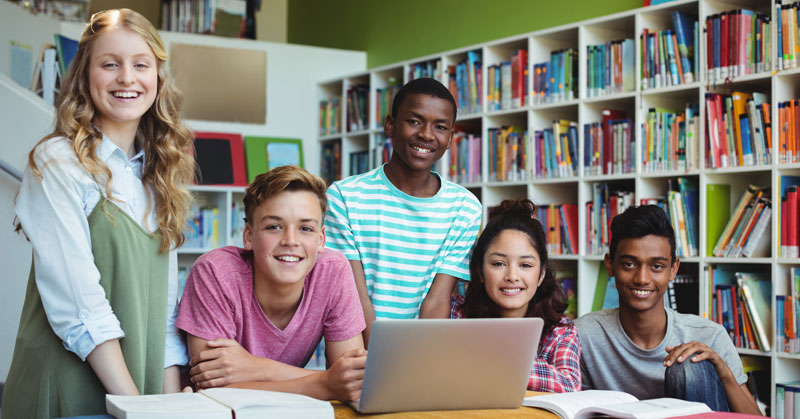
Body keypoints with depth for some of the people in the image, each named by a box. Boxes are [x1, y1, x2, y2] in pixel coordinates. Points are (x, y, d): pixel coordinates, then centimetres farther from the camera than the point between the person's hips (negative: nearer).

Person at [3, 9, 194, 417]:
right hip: (68, 383, -5)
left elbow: (165, 298, 8)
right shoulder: (58, 162, -9)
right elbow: (77, 298, -17)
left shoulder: (158, 173, 10)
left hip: (142, 382, 6)